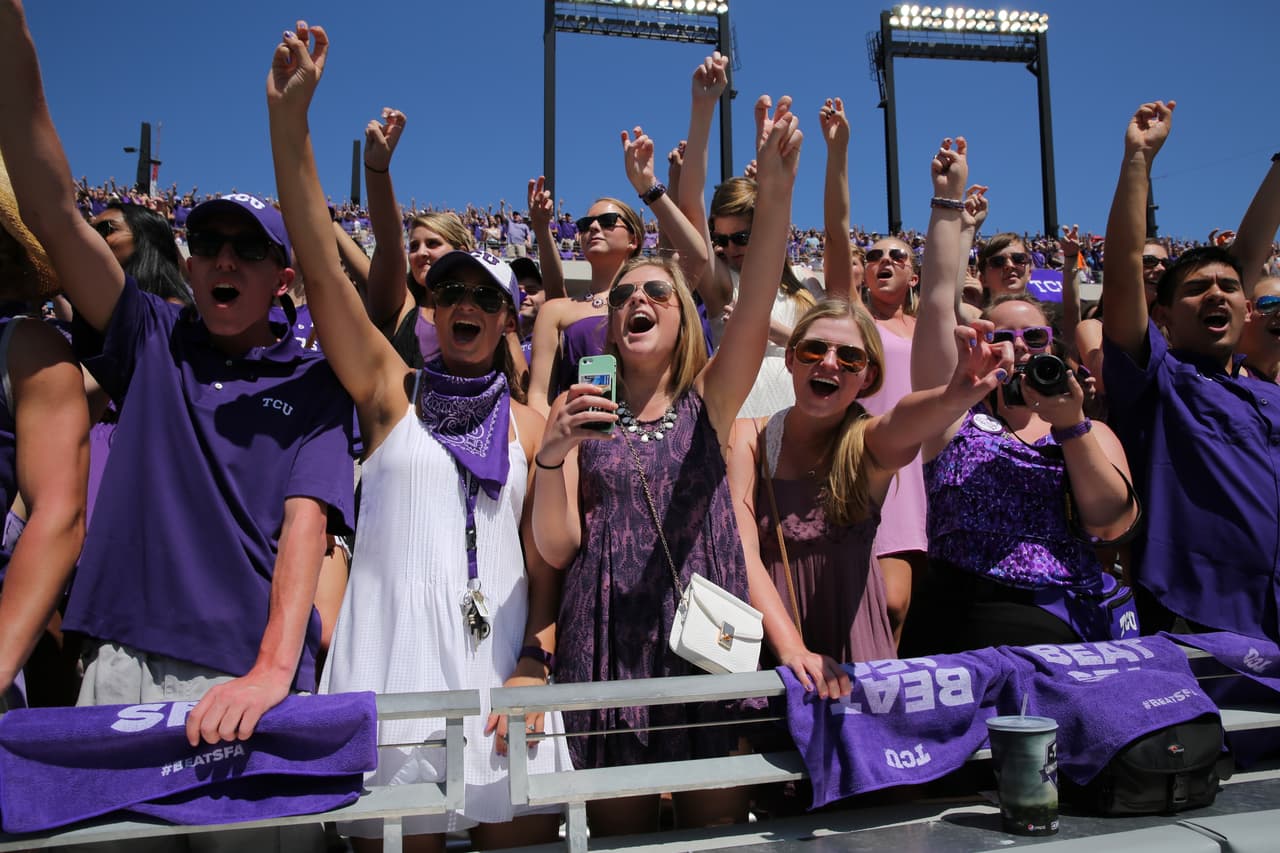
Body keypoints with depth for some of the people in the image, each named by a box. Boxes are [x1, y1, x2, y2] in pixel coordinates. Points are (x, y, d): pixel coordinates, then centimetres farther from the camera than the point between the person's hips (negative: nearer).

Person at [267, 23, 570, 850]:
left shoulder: (533, 425, 8)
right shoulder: (391, 391, 7)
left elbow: (548, 559, 7)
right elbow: (322, 265, -4)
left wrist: (536, 664, -7)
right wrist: (290, 119, -11)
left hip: (501, 663, 1)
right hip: (390, 656, -1)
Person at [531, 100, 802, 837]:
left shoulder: (709, 400, 6)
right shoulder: (584, 412, 6)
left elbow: (757, 302, -12)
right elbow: (557, 547, -3)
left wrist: (776, 190, -24)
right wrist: (552, 454, -18)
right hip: (611, 643, 0)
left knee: (718, 827, 7)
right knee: (619, 832, 8)